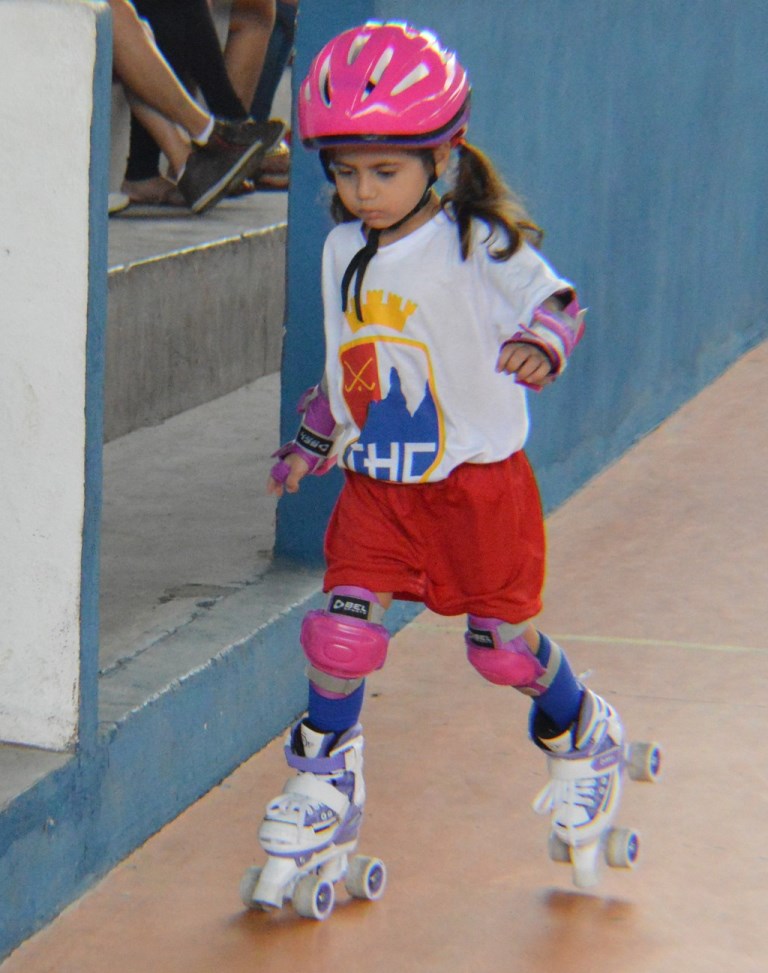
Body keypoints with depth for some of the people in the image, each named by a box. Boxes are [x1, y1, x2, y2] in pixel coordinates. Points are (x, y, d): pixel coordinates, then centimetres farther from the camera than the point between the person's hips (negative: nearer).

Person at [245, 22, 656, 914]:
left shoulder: (480, 244, -13)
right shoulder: (344, 250, 7)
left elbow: (552, 300, -21)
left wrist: (540, 343, -42)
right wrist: (312, 441, 23)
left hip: (478, 479, -4)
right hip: (376, 482, 4)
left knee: (502, 644, 5)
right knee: (342, 626, -9)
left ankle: (585, 738, 35)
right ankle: (327, 782, 11)